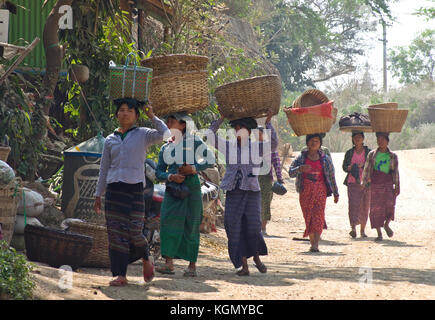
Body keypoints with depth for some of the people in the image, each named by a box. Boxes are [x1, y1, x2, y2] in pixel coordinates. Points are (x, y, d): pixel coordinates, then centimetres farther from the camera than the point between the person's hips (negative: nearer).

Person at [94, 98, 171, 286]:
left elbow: (165, 134, -11)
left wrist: (152, 116, -1)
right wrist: (98, 195, 16)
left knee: (134, 232, -7)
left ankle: (146, 259, 23)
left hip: (135, 188, -3)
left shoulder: (143, 135, 7)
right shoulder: (110, 140, 16)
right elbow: (104, 170, 19)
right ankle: (120, 276, -3)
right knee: (116, 233, -4)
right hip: (114, 190, 3)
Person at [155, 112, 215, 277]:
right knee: (168, 220, -14)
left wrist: (194, 168, -11)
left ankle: (192, 265, 6)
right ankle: (169, 263, -17)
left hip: (191, 186, -3)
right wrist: (170, 176, -8)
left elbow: (211, 159, 2)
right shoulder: (165, 148, 15)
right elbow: (159, 172, 13)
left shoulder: (193, 140, 4)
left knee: (191, 225, -1)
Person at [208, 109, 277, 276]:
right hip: (233, 192, 2)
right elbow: (210, 137, 6)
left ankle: (257, 257, 21)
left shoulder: (257, 147, 4)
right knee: (235, 229, -3)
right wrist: (221, 118, 3)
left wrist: (268, 122, -14)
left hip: (252, 192, -2)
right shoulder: (229, 146, 9)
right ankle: (244, 265, 2)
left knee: (254, 227, -6)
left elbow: (273, 143, -12)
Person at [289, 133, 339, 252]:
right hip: (305, 191, 1)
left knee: (318, 216, -13)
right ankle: (312, 241, 14)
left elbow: (331, 177, 15)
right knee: (308, 217, 3)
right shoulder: (301, 158, 8)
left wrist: (335, 193, 17)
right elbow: (291, 173, 0)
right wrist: (300, 169, -21)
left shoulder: (325, 159, 10)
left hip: (320, 190, -1)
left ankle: (315, 244, -20)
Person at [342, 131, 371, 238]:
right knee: (353, 204, -15)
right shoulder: (349, 153, 11)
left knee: (365, 206, 2)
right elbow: (344, 166, 12)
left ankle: (363, 230, 13)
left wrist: (363, 166, -17)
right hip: (353, 182, 0)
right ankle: (353, 228, -23)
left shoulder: (368, 152, 6)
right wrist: (349, 168, -9)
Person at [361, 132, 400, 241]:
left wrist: (397, 187, 6)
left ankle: (386, 224, 14)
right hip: (375, 185, 0)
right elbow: (366, 170, 9)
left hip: (388, 184, 0)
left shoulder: (392, 156, 8)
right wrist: (365, 183, 1)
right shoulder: (372, 154, 8)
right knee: (375, 208, -3)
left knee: (390, 204, -14)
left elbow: (395, 172, 10)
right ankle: (379, 233, 5)